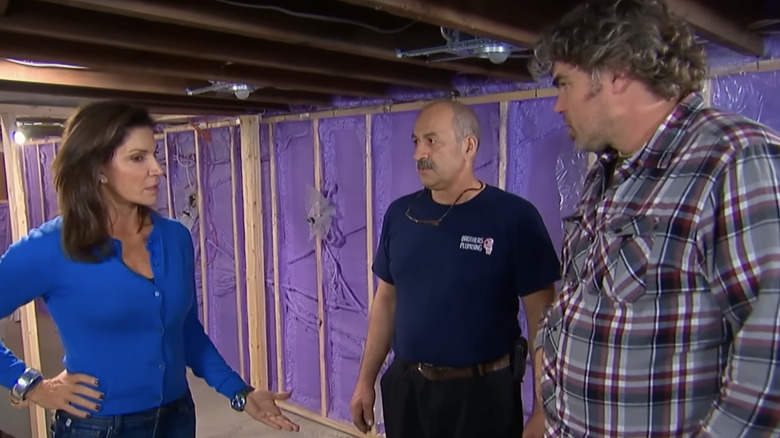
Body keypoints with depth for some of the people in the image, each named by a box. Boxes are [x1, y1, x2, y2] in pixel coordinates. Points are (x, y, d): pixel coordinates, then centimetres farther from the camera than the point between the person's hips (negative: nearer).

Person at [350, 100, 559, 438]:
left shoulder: (514, 217, -14)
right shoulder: (399, 214, 1)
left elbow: (541, 318, -11)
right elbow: (386, 300, 8)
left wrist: (543, 409, -11)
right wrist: (366, 379, 9)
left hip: (482, 391, -4)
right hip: (405, 386, 4)